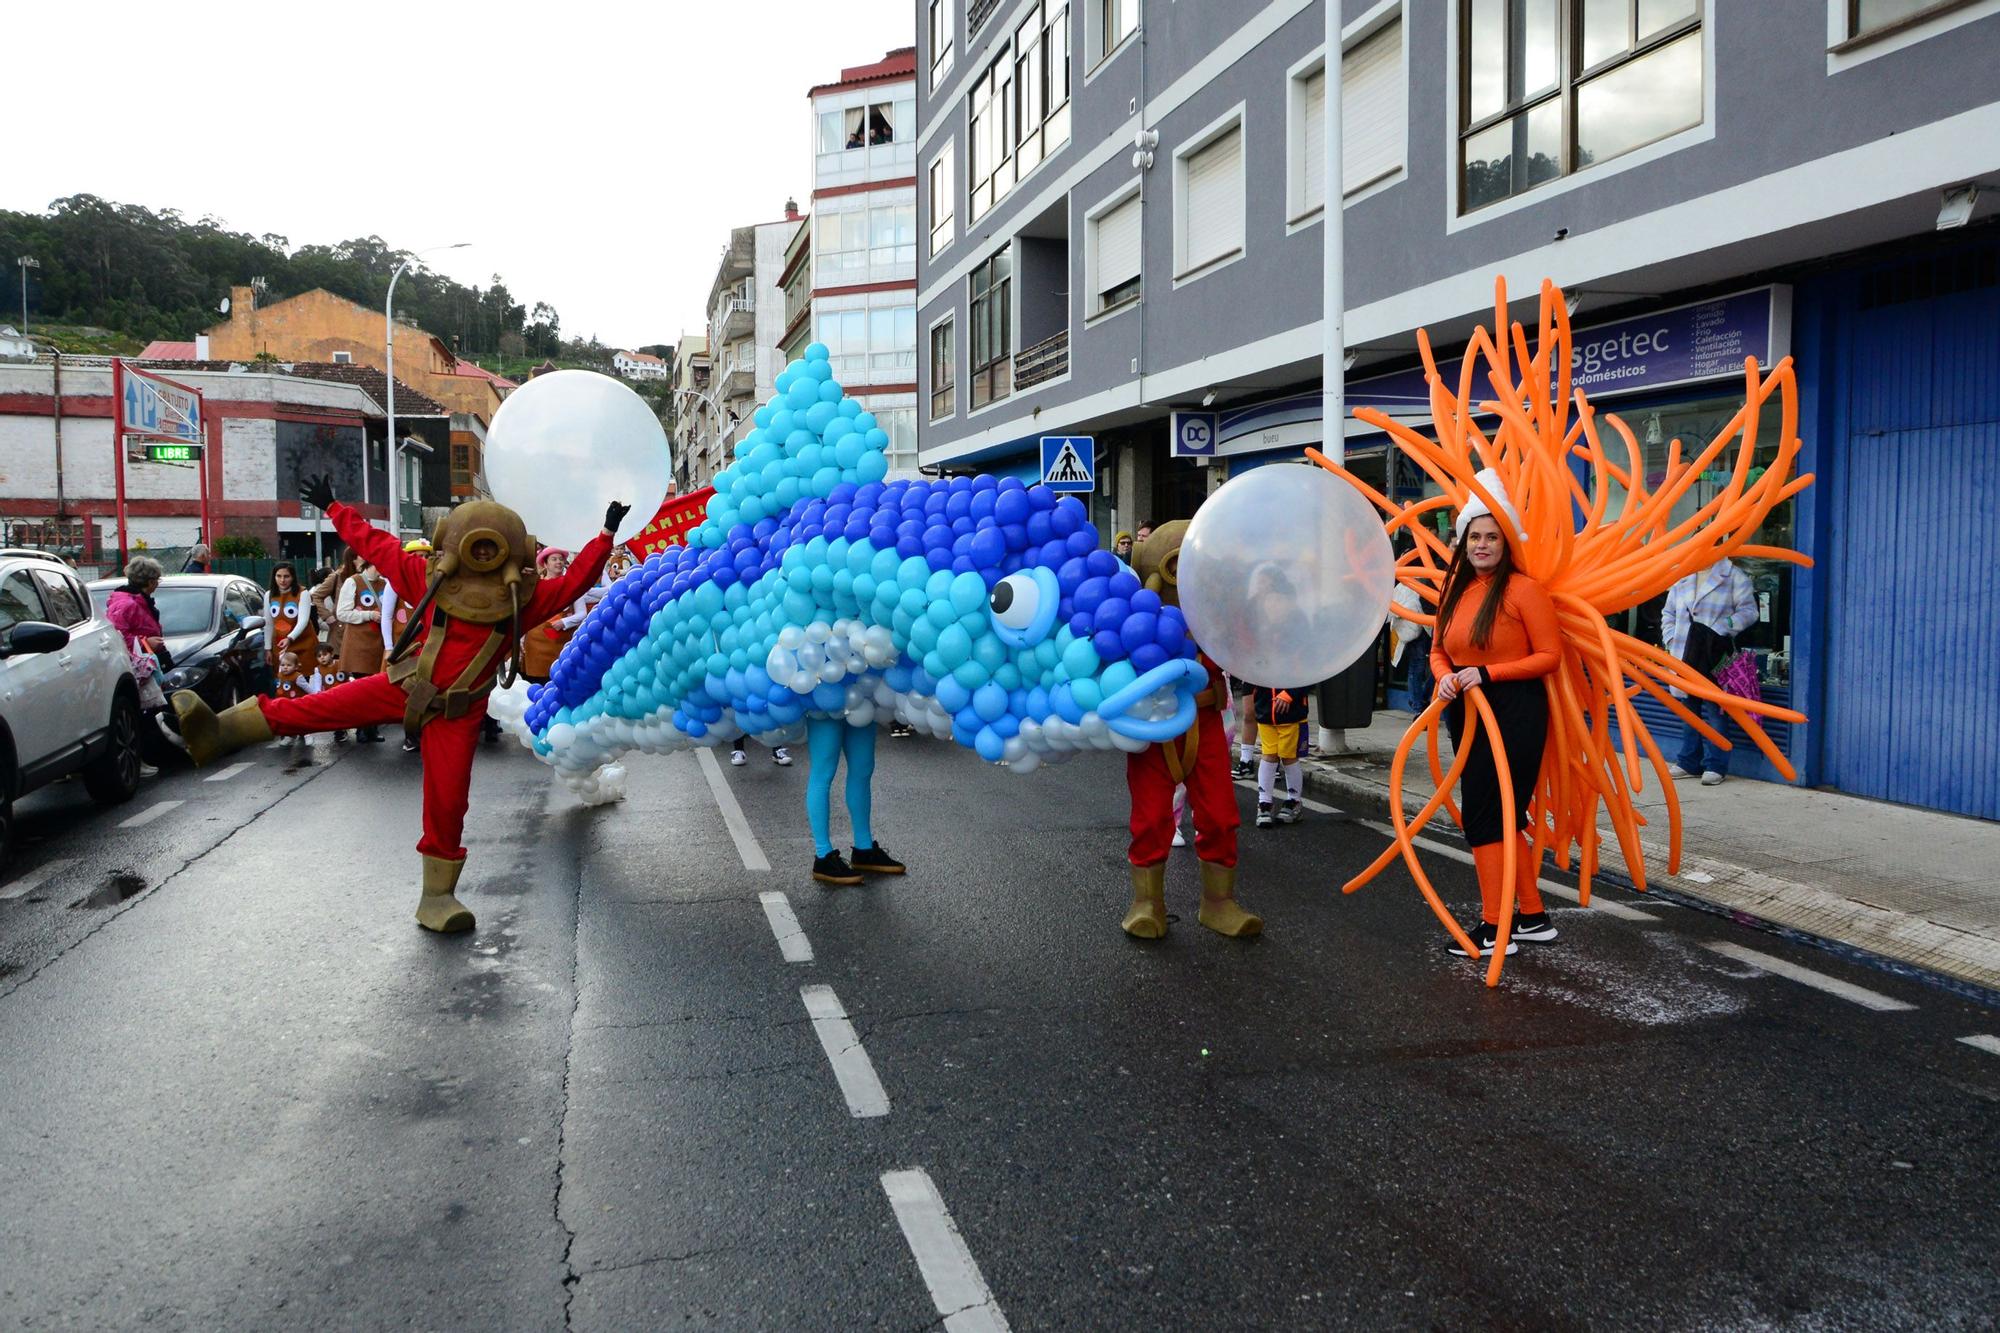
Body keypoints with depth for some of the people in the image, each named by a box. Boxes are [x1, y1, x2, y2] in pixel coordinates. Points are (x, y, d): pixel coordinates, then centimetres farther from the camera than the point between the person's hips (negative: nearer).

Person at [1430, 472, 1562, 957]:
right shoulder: (1454, 589, 8)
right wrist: (1445, 677, -7)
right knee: (1504, 816, 14)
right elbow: (1439, 650, 14)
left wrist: (1485, 674, -18)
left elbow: (1549, 656, -13)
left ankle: (1494, 928, 4)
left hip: (1514, 712, -8)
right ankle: (1532, 917, 26)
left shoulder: (1523, 589, -12)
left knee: (1483, 815, -6)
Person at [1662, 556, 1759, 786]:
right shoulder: (1682, 578, 17)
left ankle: (1715, 766, 0)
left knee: (1713, 709, -5)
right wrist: (1671, 639, 7)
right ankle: (1689, 763, 19)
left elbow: (1748, 610, -5)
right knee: (1688, 709, 11)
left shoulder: (1733, 576, 0)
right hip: (1685, 656, 6)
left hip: (1714, 657, -6)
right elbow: (1669, 613, 22)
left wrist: (1721, 629, -16)